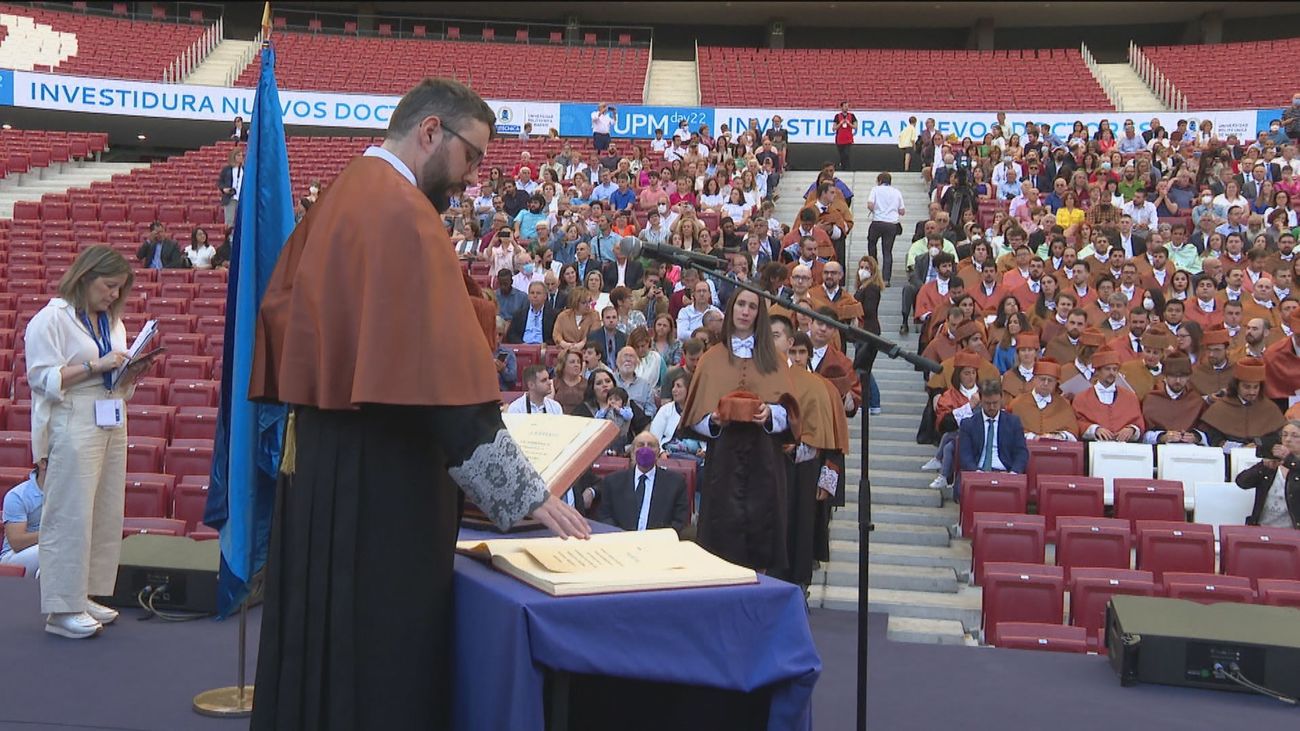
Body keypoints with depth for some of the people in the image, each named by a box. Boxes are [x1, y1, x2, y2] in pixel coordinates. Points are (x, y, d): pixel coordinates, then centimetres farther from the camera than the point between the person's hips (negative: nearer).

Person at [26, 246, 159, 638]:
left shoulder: (113, 322, 18)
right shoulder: (52, 319, -4)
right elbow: (44, 379, -12)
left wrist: (135, 370, 0)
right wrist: (95, 365, -17)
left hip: (112, 425, 7)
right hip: (72, 427, -7)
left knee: (106, 514, 7)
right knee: (70, 516, -6)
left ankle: (84, 595, 16)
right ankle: (61, 608, 0)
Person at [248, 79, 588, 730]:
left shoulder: (340, 199, 12)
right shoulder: (402, 211, -17)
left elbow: (281, 312, 16)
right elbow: (443, 374, -25)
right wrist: (525, 492, -23)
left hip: (323, 461, 10)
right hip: (379, 479, -10)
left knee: (328, 645, 19)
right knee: (383, 658, 0)